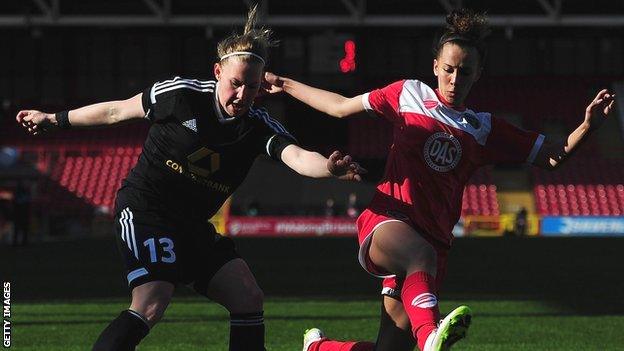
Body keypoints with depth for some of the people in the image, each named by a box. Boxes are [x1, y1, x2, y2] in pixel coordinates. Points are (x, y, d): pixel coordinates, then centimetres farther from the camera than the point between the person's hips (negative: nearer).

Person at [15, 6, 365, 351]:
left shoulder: (260, 127, -5)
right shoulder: (181, 94, -13)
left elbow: (297, 156, -26)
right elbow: (116, 111, 2)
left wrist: (329, 168, -49)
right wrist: (55, 120, 12)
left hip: (193, 225, 6)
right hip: (145, 207, -6)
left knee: (249, 298, -2)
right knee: (151, 305, -25)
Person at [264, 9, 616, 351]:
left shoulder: (484, 129, 19)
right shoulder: (409, 94, 14)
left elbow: (553, 156, 15)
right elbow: (341, 107, 26)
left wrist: (588, 126, -2)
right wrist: (285, 85, 30)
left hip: (434, 239, 4)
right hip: (387, 221, -4)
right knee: (422, 254, -42)